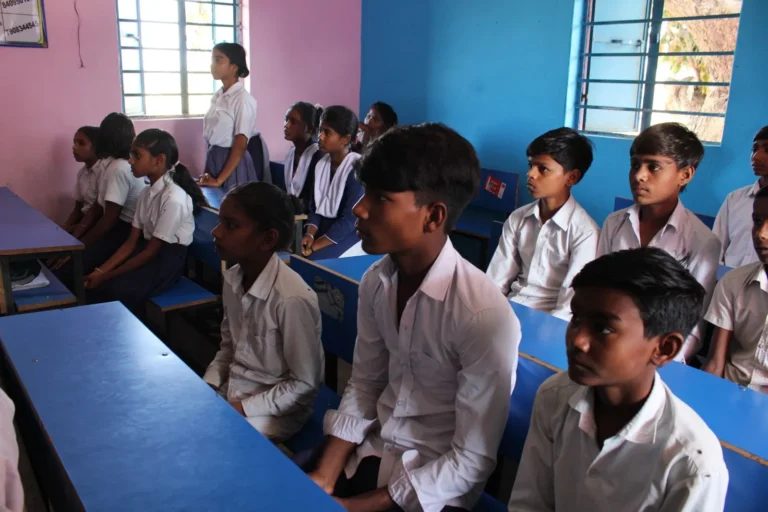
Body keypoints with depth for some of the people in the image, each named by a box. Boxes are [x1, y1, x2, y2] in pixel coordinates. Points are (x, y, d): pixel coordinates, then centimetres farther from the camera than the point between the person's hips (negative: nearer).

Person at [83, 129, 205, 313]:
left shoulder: (174, 198, -21)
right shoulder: (147, 193, 5)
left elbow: (152, 251, -18)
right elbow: (131, 242, 6)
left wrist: (107, 276, -14)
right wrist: (100, 270, -5)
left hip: (168, 260, -8)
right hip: (148, 249, 8)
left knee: (117, 291, -24)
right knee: (91, 285, -6)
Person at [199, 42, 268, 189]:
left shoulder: (243, 98, -13)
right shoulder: (217, 96, 8)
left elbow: (240, 145, -17)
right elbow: (212, 136, 10)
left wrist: (220, 180, -18)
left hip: (232, 163, -7)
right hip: (214, 160, 7)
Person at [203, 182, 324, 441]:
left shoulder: (292, 299, -29)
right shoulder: (233, 279, -4)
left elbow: (305, 385, -20)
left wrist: (244, 408, -18)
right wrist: (206, 388, -3)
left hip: (274, 411, -7)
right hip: (232, 391, 7)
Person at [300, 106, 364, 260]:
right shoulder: (321, 164, 5)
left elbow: (349, 219, -19)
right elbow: (315, 207, 7)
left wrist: (315, 246, -19)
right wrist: (310, 235, -13)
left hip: (349, 232, -6)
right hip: (323, 228, 6)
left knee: (311, 259, -26)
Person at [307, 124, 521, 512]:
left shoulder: (485, 316, -25)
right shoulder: (375, 281, -6)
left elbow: (473, 461, -18)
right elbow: (363, 387, 5)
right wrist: (324, 476, -6)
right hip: (370, 454, 5)